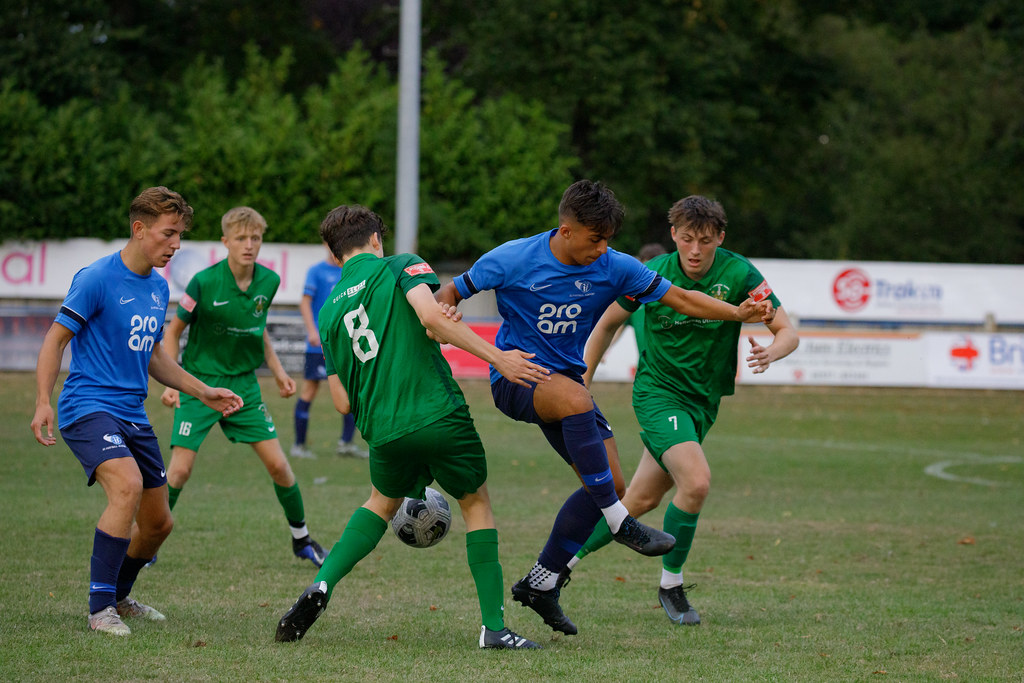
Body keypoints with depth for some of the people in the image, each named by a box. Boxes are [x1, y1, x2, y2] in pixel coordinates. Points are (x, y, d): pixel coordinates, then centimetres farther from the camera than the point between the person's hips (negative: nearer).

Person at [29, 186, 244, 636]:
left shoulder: (158, 288, 12)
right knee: (128, 485, -31)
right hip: (88, 408, -8)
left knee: (158, 523, 10)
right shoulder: (97, 278, -11)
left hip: (133, 414, 8)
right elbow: (55, 339, -9)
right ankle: (100, 608, -23)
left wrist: (203, 392, 21)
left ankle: (118, 596, 37)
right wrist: (43, 402, -21)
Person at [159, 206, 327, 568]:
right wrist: (171, 383, -15)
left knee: (277, 464, 0)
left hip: (243, 385, 4)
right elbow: (173, 331, -6)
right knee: (180, 470, -12)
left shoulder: (268, 281, -3)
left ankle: (301, 539, 20)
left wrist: (277, 371, 8)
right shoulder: (204, 283, -18)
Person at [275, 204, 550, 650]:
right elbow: (431, 315, -19)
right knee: (476, 504, 17)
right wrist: (498, 358, -17)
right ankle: (494, 627, 10)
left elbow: (342, 402, 14)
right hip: (440, 414, -4)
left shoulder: (329, 311, 16)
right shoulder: (400, 266, 2)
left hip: (384, 431, 4)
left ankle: (322, 584, 9)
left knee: (383, 503, 31)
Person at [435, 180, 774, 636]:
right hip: (513, 376, -6)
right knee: (576, 399, -38)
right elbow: (452, 292, -3)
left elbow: (679, 298, -1)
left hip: (566, 377, 6)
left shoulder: (614, 268, -6)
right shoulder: (512, 260, -14)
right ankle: (619, 523, -31)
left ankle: (540, 582, 10)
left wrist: (739, 313, -12)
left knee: (609, 483, -3)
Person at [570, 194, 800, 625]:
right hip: (658, 391, -3)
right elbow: (608, 323, 5)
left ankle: (563, 561, 27)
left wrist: (769, 353, -35)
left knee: (641, 501, 8)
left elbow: (788, 332, -12)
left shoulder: (739, 275, -12)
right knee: (696, 481, -25)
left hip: (703, 402, 3)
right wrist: (582, 384, 6)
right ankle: (670, 585, -7)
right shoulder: (652, 275, -11)